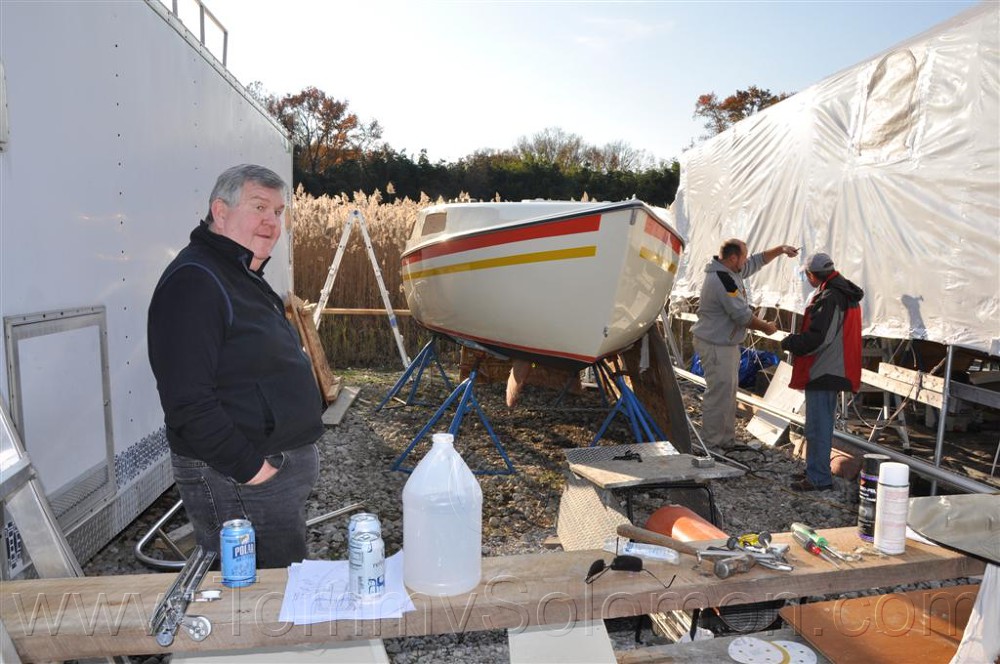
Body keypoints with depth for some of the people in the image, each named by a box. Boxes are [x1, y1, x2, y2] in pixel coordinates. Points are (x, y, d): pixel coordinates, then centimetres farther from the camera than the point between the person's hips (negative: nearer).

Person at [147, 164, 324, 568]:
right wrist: (246, 467, -21)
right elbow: (187, 400, -26)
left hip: (282, 468, 10)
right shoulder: (193, 282, -18)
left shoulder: (244, 277, 16)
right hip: (236, 482, -10)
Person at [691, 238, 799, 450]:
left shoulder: (732, 271, 9)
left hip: (727, 344, 11)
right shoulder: (723, 280, -23)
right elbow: (743, 315, -20)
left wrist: (781, 249, 20)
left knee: (729, 391, 16)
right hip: (716, 347, -11)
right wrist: (766, 328, -5)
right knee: (719, 393, -8)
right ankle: (710, 444, 0)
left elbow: (757, 261, 27)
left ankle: (726, 440, 25)